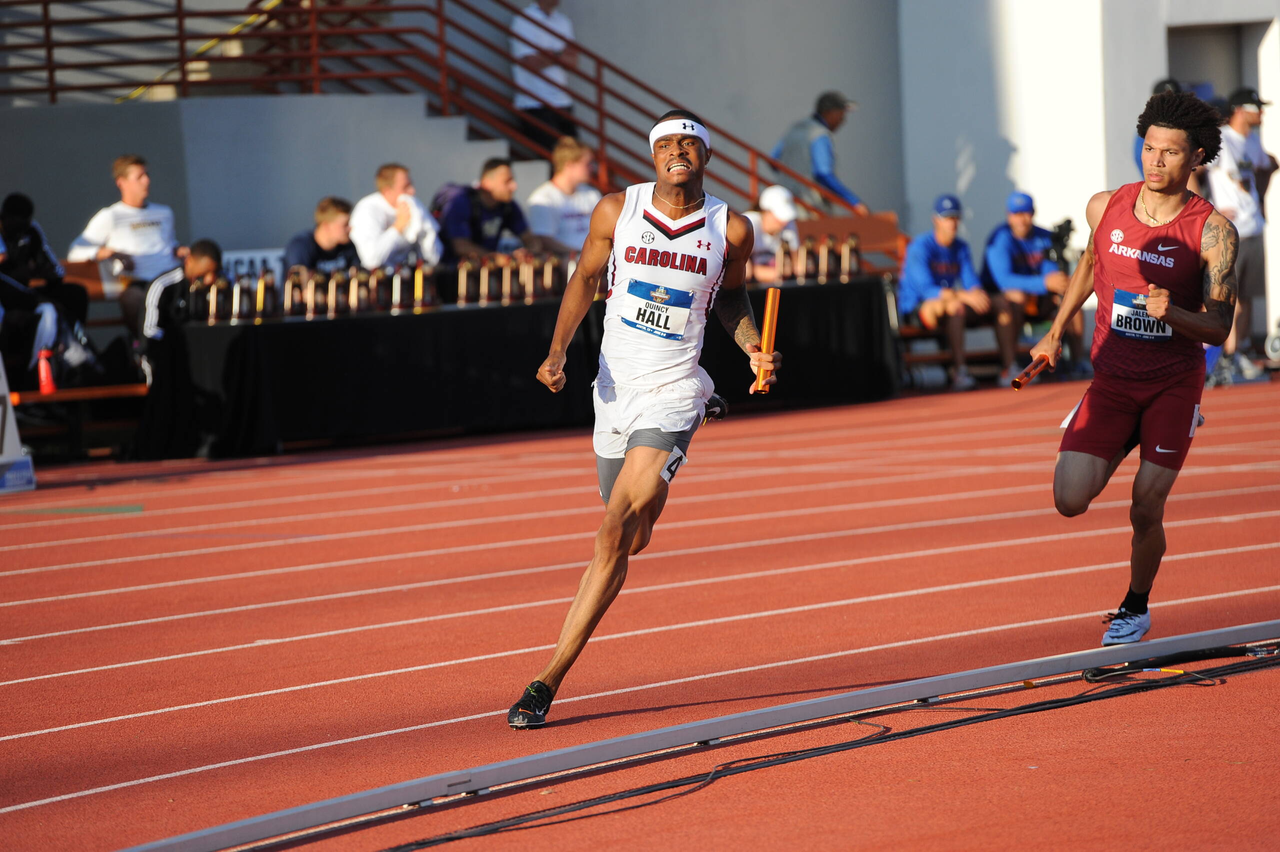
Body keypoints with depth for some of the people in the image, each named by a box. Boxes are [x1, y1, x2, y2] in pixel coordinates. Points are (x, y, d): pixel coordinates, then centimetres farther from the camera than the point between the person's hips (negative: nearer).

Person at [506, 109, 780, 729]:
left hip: (672, 397, -3)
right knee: (629, 542, 13)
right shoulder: (616, 212, -2)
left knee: (613, 537, -17)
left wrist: (753, 348, -3)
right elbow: (586, 277, 11)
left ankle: (549, 680, -14)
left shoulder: (731, 229, -3)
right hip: (615, 390, 3)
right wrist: (558, 350, -2)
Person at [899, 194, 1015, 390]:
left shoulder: (961, 248, 10)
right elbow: (927, 290, -26)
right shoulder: (920, 247, -15)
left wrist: (978, 293, -24)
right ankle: (959, 372, -43)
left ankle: (1008, 368, -11)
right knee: (956, 306, -39)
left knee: (1001, 302, -7)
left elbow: (971, 282, 3)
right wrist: (965, 296, -36)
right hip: (916, 307, -8)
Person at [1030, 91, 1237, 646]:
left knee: (1145, 512, -7)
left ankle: (1135, 608, 22)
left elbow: (1218, 329, -13)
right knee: (1070, 501, -12)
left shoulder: (1213, 232, -12)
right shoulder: (1105, 208, -2)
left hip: (1174, 385, -2)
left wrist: (1170, 312, -32)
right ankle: (1120, 450, 23)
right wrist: (1055, 333, 24)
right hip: (1112, 379, 3)